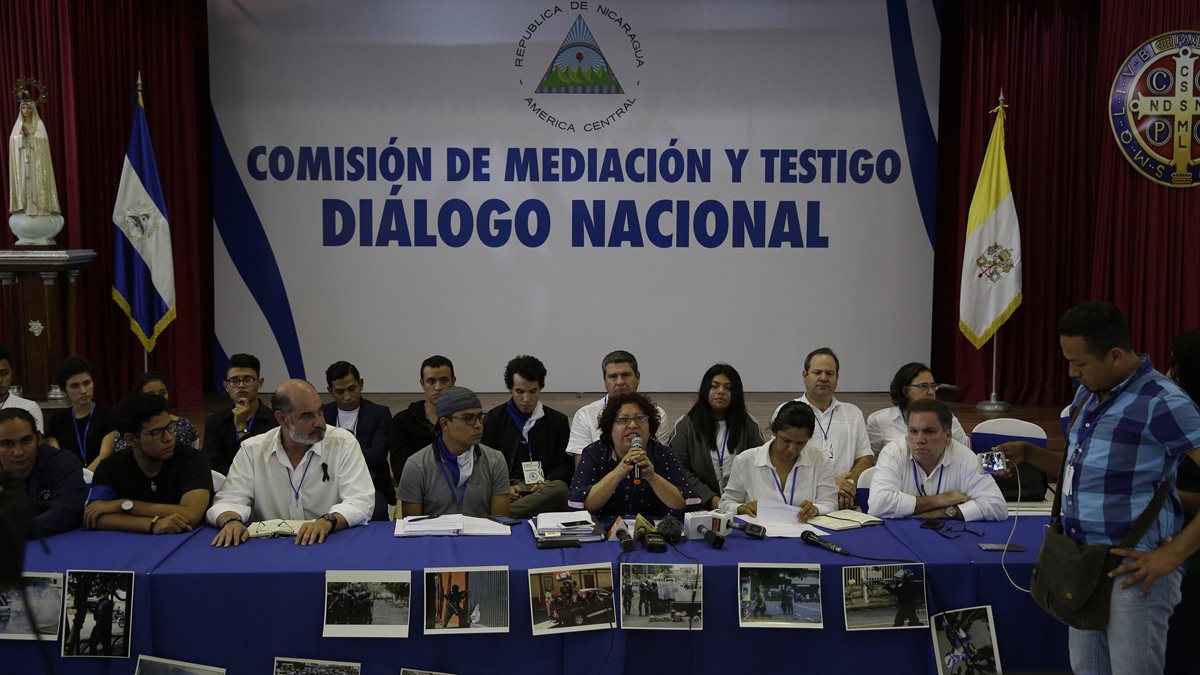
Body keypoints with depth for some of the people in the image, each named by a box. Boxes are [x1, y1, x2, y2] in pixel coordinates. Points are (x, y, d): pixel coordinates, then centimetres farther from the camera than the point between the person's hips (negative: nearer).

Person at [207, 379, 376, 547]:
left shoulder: (343, 443, -5)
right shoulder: (252, 450, 2)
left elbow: (361, 502, -12)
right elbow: (229, 501, 0)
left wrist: (328, 521, -31)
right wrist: (232, 520, -23)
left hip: (330, 545, -1)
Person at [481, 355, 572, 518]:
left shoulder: (558, 421, 18)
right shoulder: (494, 418, 16)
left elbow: (566, 465, 14)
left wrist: (547, 483, -8)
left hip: (545, 489, 2)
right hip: (506, 490, -2)